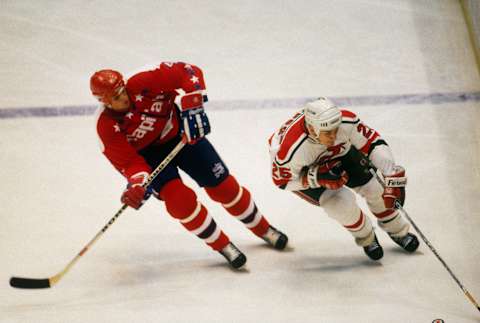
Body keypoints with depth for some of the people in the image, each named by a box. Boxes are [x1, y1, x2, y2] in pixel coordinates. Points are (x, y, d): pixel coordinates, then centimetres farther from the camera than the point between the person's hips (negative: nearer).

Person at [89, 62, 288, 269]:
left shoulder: (143, 83, -32)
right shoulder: (107, 127, -28)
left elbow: (187, 72, -30)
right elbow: (127, 161, -23)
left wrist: (190, 104, -40)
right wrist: (138, 181, -43)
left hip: (179, 133, 1)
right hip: (148, 153, 0)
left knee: (222, 184, 3)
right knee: (178, 197, -21)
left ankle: (263, 229, 26)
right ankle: (222, 245, 0)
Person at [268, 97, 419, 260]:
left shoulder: (347, 121, -35)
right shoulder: (291, 150, -42)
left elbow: (374, 143, -20)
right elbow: (281, 180, -24)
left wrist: (393, 177, -25)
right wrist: (318, 177, -36)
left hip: (339, 154, 4)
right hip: (302, 171, -4)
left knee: (376, 188, -2)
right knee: (342, 203, -19)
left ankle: (397, 230, 28)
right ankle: (366, 239, 13)